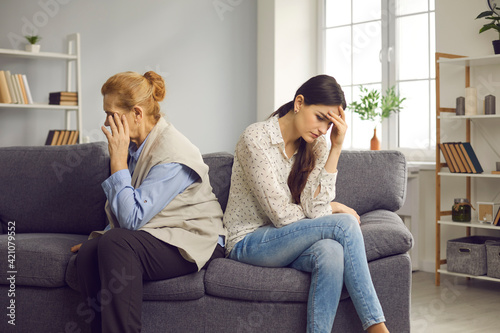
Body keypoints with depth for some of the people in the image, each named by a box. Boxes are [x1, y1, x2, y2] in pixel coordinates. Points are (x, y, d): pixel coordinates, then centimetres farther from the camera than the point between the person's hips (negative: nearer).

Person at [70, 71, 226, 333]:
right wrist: (100, 238, 4)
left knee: (116, 244, -33)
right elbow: (123, 214, 20)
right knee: (88, 252, -22)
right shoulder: (134, 145, 7)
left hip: (193, 241, -7)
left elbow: (132, 218, -23)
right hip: (153, 235, 8)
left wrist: (118, 160, -19)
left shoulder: (172, 154, -20)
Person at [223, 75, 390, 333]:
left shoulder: (317, 145, 2)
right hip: (249, 242, -5)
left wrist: (336, 148, -15)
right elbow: (283, 215, -18)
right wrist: (337, 209, -5)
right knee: (345, 224, -24)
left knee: (331, 252, -33)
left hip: (286, 241, 5)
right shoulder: (256, 138, -16)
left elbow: (314, 209, -13)